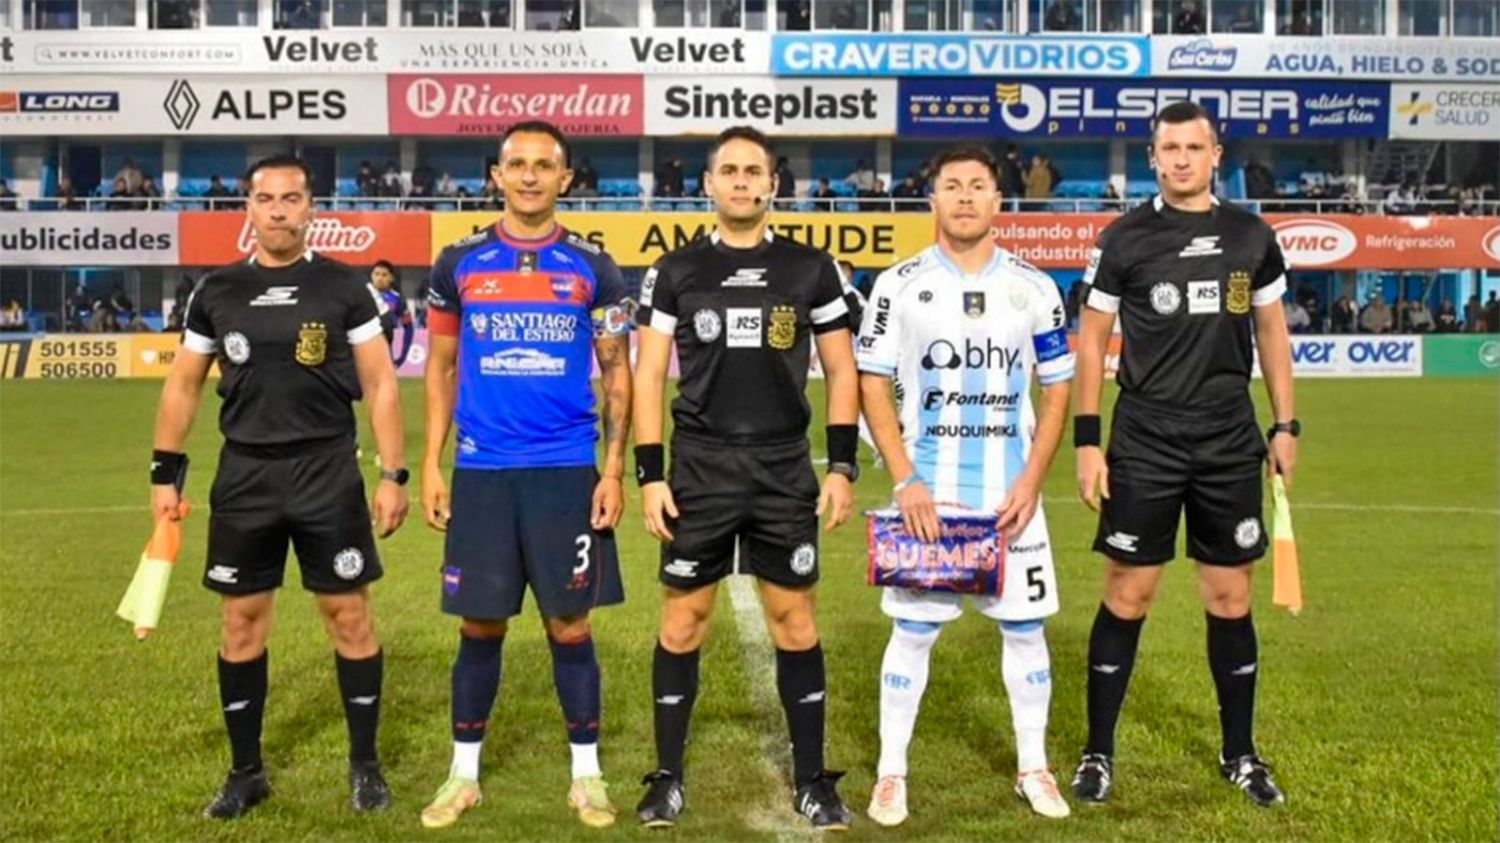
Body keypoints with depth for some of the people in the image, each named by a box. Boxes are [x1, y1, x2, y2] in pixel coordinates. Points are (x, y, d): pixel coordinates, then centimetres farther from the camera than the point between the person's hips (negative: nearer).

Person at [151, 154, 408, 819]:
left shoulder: (344, 287, -1)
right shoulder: (216, 291, 6)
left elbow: (380, 384, -1)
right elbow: (183, 385, 12)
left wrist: (394, 474, -7)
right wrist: (165, 473, 6)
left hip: (328, 472, -2)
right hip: (244, 475, 3)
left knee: (349, 616, 2)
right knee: (241, 622, 8)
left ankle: (365, 764, 18)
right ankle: (246, 771, 23)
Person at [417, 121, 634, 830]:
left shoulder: (593, 269, 3)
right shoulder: (459, 265, 5)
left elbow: (617, 376, 5)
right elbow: (441, 369, 9)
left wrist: (615, 470, -3)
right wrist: (429, 466, 2)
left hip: (567, 471, -1)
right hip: (481, 472, 1)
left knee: (570, 623, 5)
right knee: (480, 625, 8)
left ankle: (586, 774, 19)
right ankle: (464, 773, 23)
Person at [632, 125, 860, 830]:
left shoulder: (812, 269, 4)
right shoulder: (675, 272, 3)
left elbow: (841, 371, 6)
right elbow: (648, 376, 2)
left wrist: (842, 466, -2)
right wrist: (650, 474, -5)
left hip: (785, 469, 0)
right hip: (699, 468, 0)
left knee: (794, 617, 5)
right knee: (682, 619, 4)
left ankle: (811, 783, 17)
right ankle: (668, 779, 18)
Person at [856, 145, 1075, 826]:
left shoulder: (1033, 287, 4)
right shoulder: (899, 284, -1)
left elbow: (1057, 391, 6)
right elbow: (872, 387, -3)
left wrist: (1031, 481, -6)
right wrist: (905, 482, -12)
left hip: (1012, 493, 2)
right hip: (926, 493, -2)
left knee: (1025, 627, 8)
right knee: (912, 629, 3)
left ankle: (1034, 767, 25)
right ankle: (891, 773, 17)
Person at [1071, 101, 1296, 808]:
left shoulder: (1252, 236, 6)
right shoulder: (1124, 238, -2)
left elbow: (1272, 333, 14)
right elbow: (1092, 341, 0)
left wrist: (1285, 424, 8)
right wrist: (1086, 440, -6)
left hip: (1231, 444, 3)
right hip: (1144, 444, -2)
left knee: (1230, 597, 10)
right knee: (1127, 596, 1)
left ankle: (1239, 754, 25)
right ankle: (1099, 752, 15)